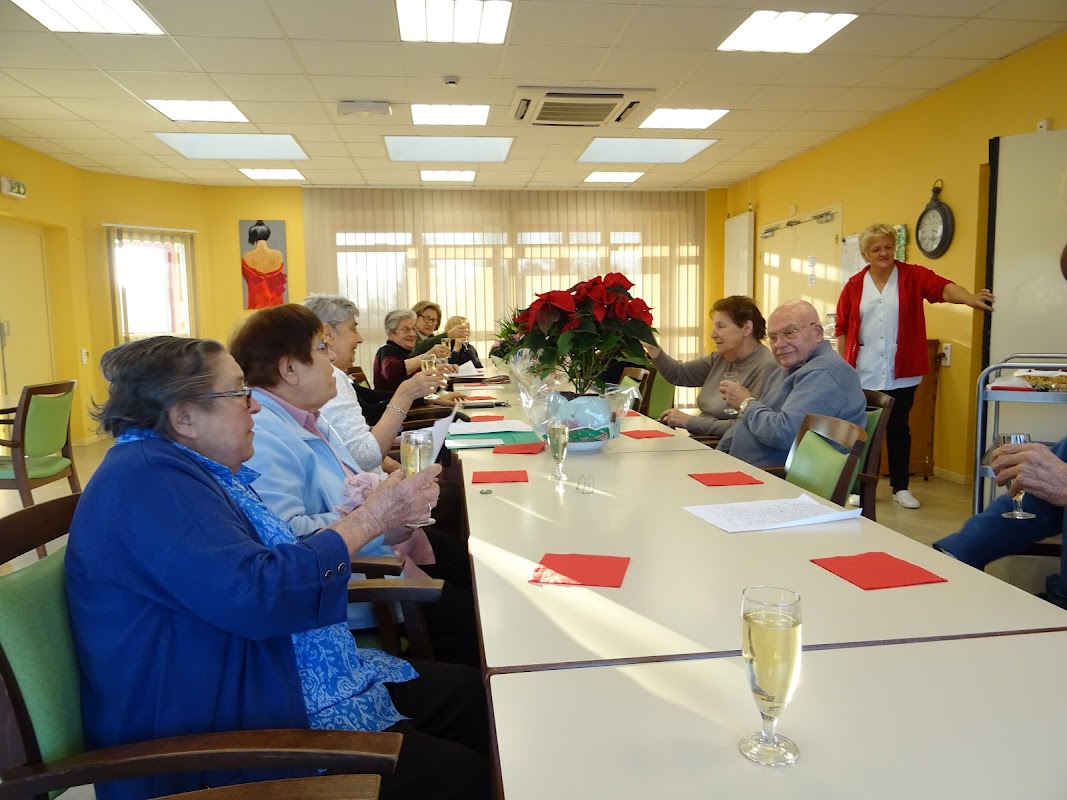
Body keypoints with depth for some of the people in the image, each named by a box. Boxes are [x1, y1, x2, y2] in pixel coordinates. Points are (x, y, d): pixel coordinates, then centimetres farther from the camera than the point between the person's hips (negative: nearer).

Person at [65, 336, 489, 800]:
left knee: (470, 692, 5)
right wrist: (368, 520, -20)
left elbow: (261, 563, 15)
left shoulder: (180, 464, 12)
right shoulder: (148, 480, -21)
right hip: (223, 742, -10)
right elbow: (257, 594, -31)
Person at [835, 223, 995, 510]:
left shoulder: (913, 275, -1)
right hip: (863, 375, 1)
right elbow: (842, 328, 4)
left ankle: (900, 487, 21)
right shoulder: (854, 285, 1)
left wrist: (971, 299, -38)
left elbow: (943, 287, -18)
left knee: (898, 428, 9)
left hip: (900, 375, 0)